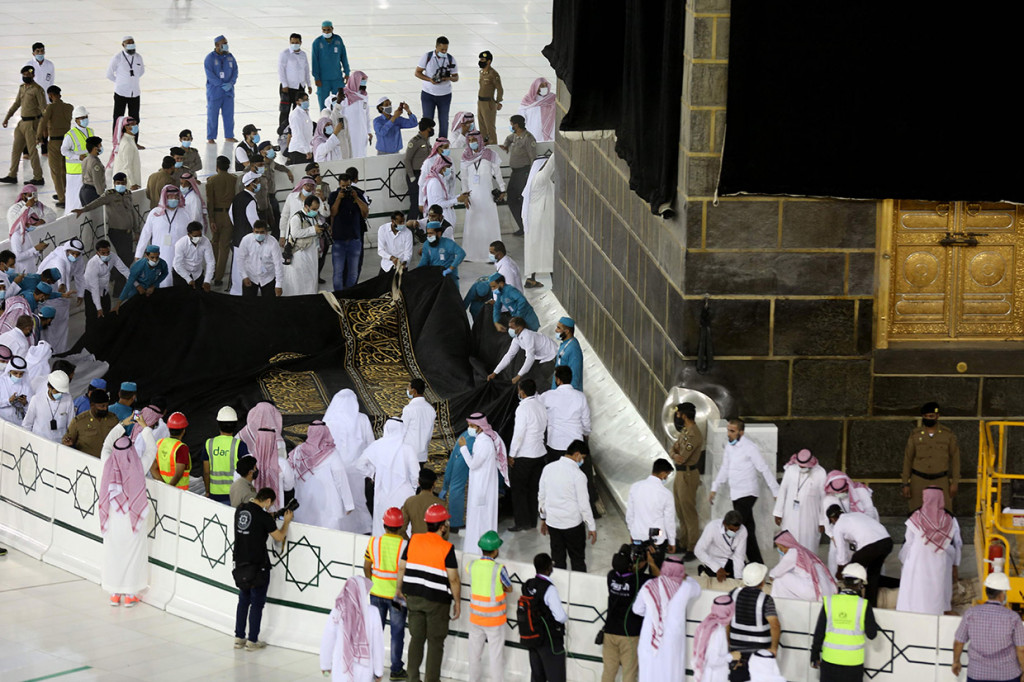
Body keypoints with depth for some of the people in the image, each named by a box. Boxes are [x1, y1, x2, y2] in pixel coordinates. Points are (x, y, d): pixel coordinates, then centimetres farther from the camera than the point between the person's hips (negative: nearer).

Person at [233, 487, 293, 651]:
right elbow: (279, 537, -8)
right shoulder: (263, 516, -18)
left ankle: (239, 638, 22)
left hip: (241, 563, 7)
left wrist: (272, 519, 19)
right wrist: (286, 522, 8)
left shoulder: (240, 510, 3)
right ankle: (252, 641, 9)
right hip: (258, 566, -7)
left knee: (243, 601, 18)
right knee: (257, 603, 4)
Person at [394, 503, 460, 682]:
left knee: (416, 638, 13)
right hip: (437, 600, -4)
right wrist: (457, 602, -2)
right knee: (436, 643, 7)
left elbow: (402, 567, 5)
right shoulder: (446, 548, -15)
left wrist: (399, 588, 19)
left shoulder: (413, 540, -2)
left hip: (414, 596, 4)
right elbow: (453, 579, -13)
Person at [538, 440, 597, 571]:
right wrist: (592, 527, -4)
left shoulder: (548, 468, -1)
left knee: (558, 560, 15)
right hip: (573, 524, -5)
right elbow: (584, 504, -14)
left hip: (552, 522, 5)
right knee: (578, 560, 8)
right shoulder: (578, 475, -18)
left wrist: (543, 518, 21)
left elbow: (541, 496, 8)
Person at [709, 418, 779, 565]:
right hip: (735, 494, 8)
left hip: (747, 494, -8)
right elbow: (725, 469, 22)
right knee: (747, 528, 11)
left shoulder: (749, 447, -13)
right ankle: (756, 563, 17)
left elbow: (765, 470, -11)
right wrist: (714, 489, 20)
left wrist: (776, 492, -11)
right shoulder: (729, 447, 10)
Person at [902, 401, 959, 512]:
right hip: (919, 481, 1)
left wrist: (954, 482, 1)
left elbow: (955, 458, 6)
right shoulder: (915, 435, 5)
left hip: (941, 482, -1)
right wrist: (905, 484, 4)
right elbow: (907, 460, 8)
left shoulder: (948, 435, 4)